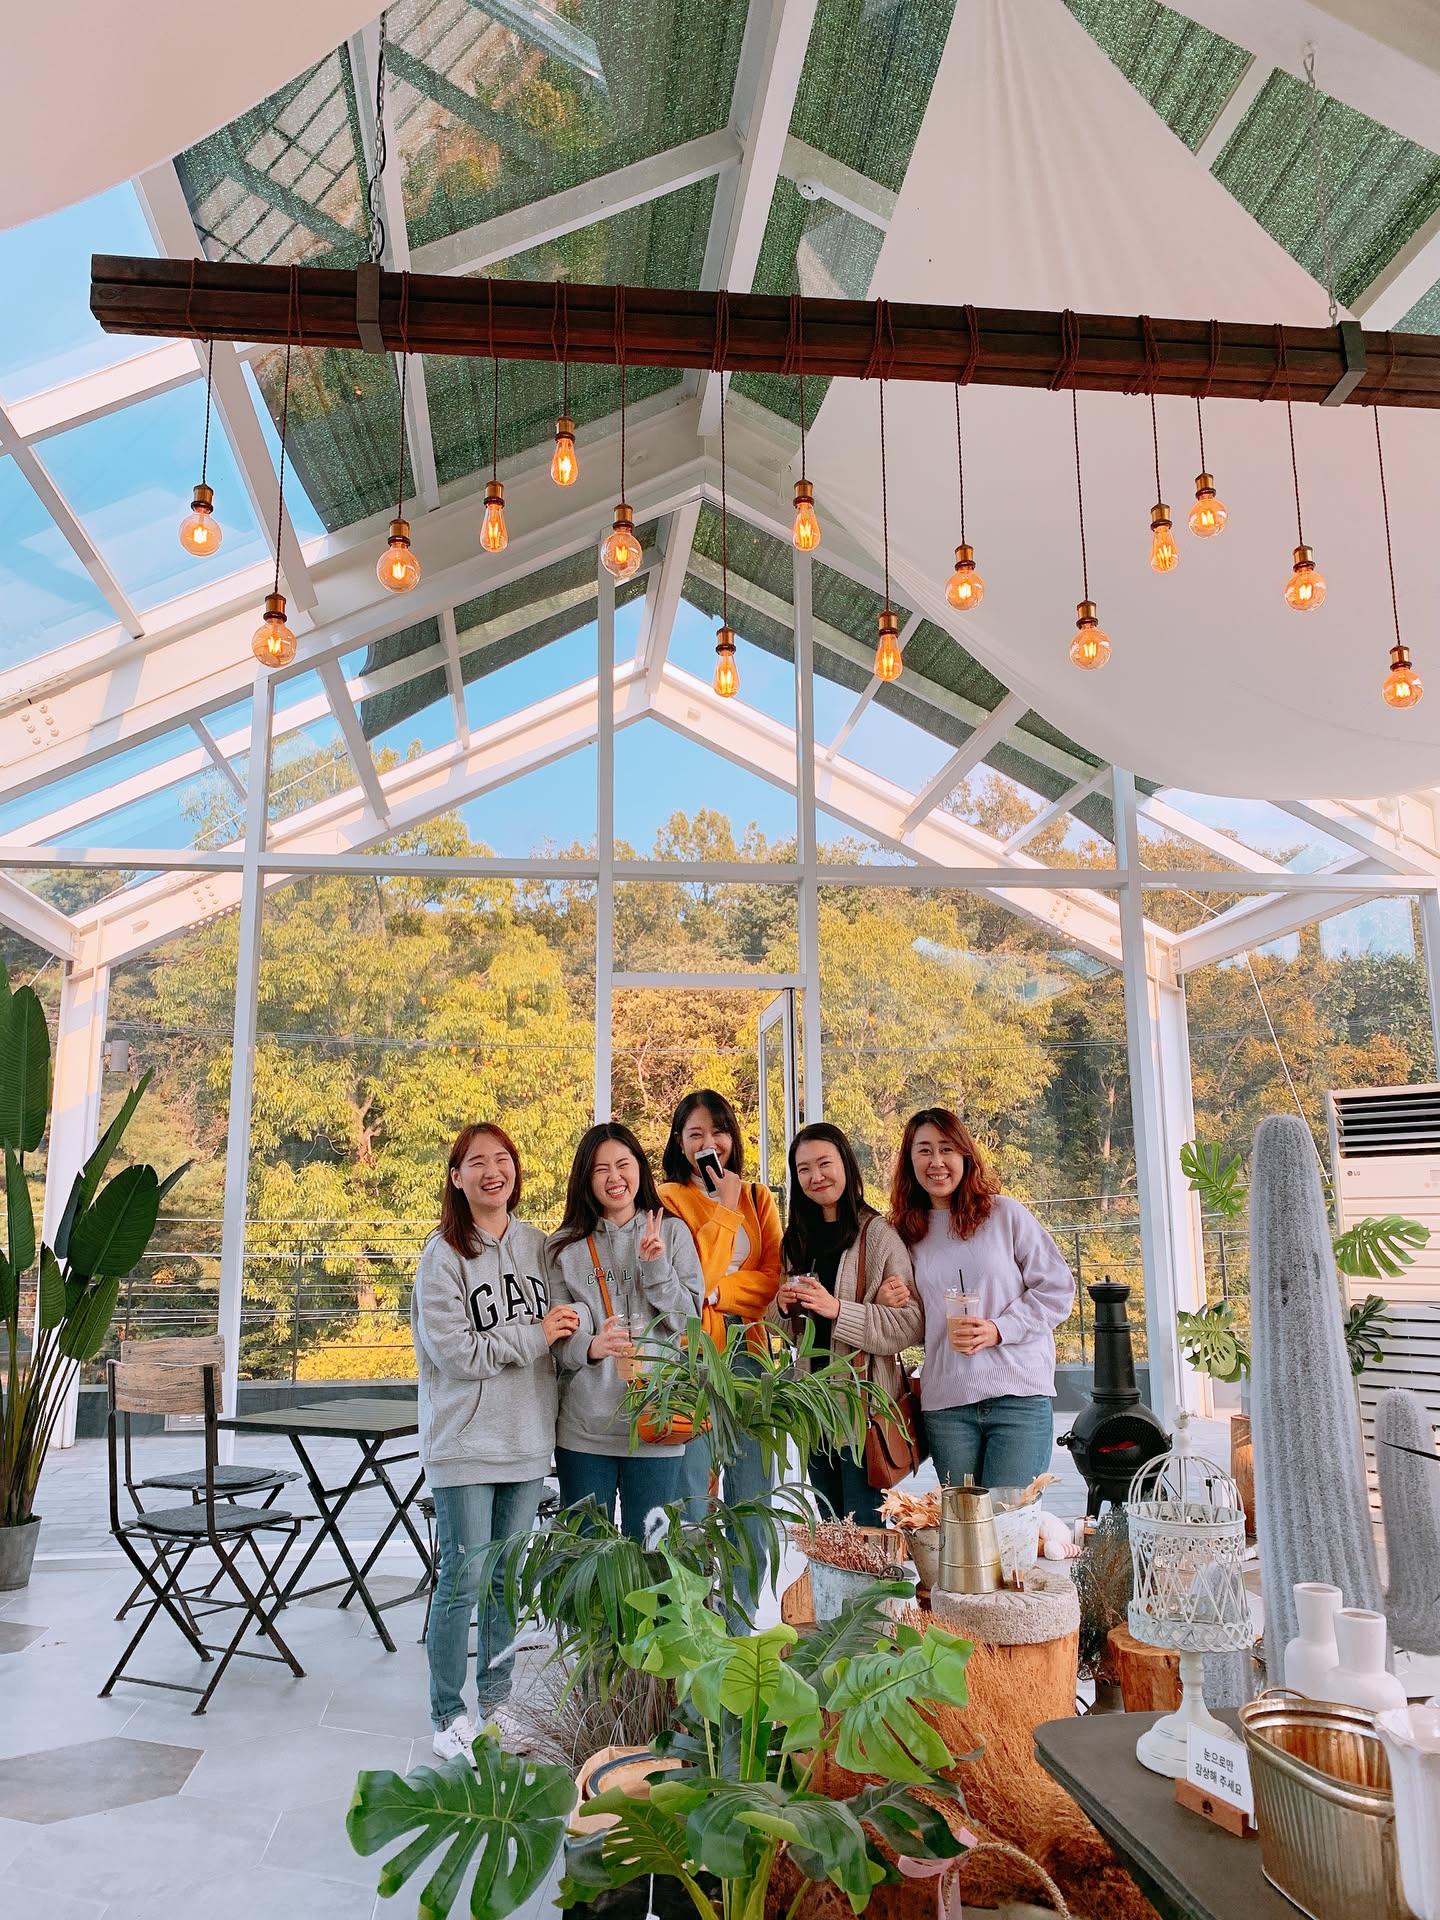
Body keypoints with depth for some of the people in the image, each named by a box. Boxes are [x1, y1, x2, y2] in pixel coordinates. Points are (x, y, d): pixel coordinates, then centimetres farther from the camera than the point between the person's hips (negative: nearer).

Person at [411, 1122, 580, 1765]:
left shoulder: (536, 1245, 5)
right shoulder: (443, 1254, -10)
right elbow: (454, 1351, -16)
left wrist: (582, 1339, -6)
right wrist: (533, 1336, -15)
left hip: (528, 1441, 5)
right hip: (465, 1442, -5)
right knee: (463, 1579, 2)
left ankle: (495, 1701, 30)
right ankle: (449, 1716, 19)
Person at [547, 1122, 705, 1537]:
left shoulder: (673, 1233, 4)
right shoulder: (564, 1246, 4)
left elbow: (689, 1323, 1)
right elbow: (555, 1337, 2)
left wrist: (657, 1267, -12)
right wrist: (589, 1347, -18)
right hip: (584, 1426, 1)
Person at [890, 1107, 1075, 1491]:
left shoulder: (1006, 1213, 2)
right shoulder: (908, 1234, 11)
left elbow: (1057, 1288, 0)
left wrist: (998, 1329, -10)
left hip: (1019, 1396, -3)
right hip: (945, 1403, 3)